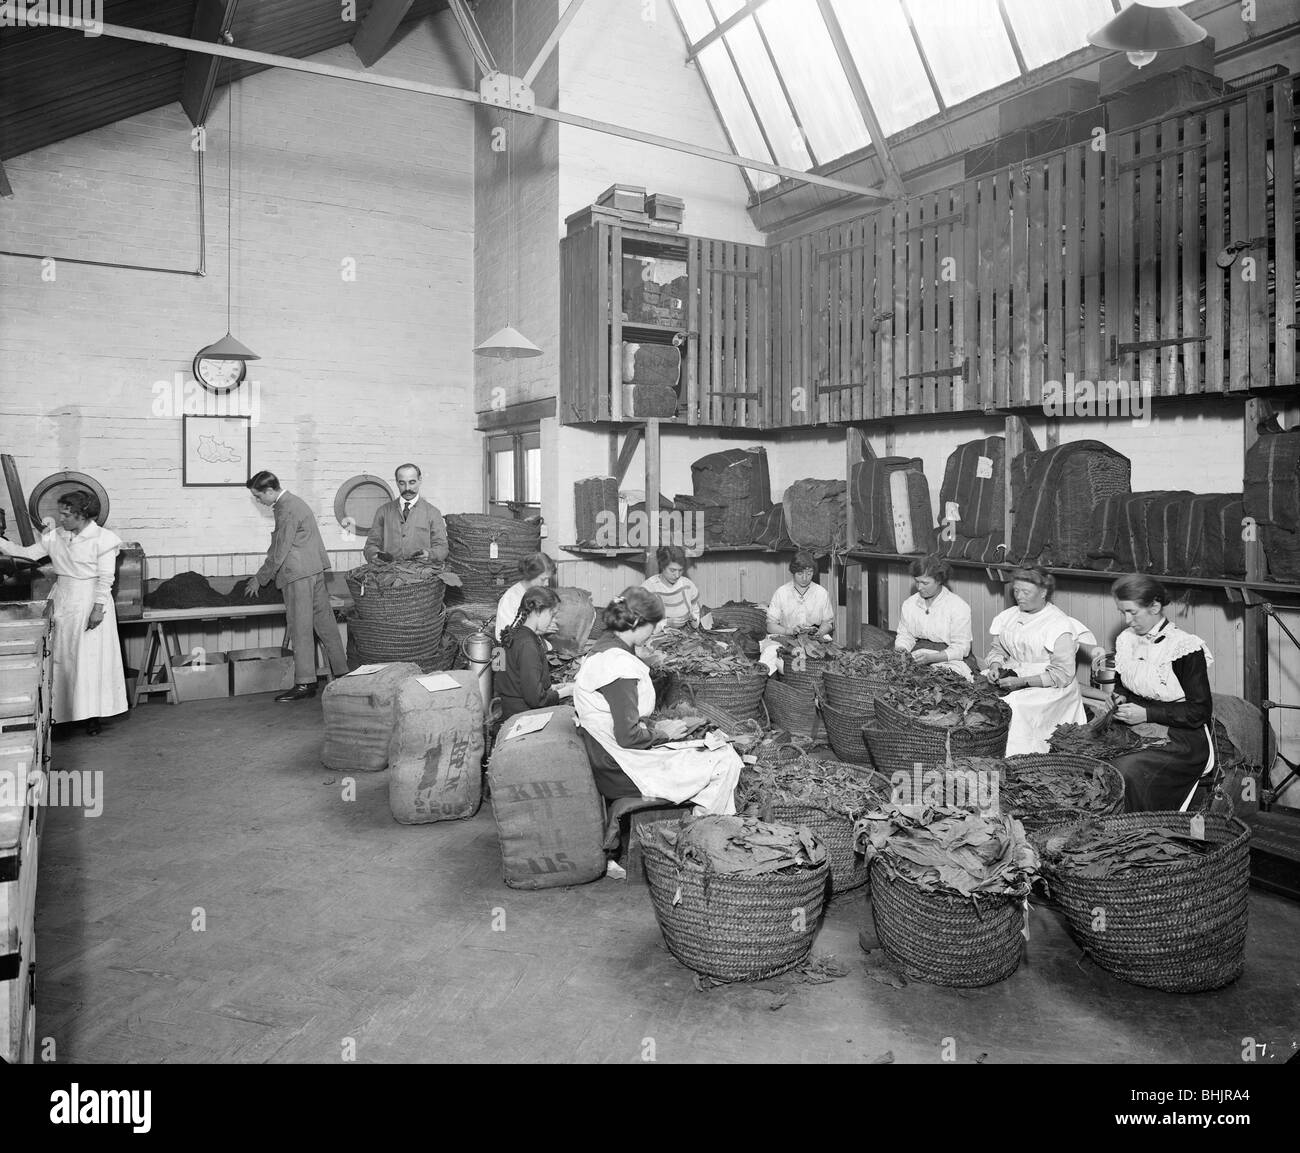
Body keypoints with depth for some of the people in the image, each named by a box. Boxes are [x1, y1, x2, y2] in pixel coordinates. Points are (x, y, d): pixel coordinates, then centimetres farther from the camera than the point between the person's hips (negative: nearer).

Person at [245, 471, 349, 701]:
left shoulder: (287, 511, -16)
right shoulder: (292, 502, 16)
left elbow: (279, 553, -16)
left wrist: (260, 579, -5)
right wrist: (262, 575, 22)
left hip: (298, 574, -10)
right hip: (314, 570, 10)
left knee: (300, 629, -5)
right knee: (324, 623, 11)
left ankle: (305, 683, -2)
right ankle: (342, 673, 16)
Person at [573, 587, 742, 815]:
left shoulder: (605, 648, 10)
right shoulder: (618, 663, -23)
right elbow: (627, 736, -24)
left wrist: (656, 726, 9)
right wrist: (663, 733, -8)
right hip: (622, 774, -11)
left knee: (725, 751, 13)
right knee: (726, 763, -7)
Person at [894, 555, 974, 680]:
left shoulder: (958, 607, -6)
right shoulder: (909, 604, 10)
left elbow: (960, 648, -9)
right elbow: (904, 636, 15)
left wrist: (932, 658, -23)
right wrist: (901, 650, -9)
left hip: (948, 661, -3)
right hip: (915, 657, 3)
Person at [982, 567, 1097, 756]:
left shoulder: (1060, 625, -9)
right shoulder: (1010, 616, 12)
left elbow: (1062, 675, -13)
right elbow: (997, 648, 20)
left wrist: (1023, 682, -20)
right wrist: (995, 666, -3)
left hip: (1047, 687, -6)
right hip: (1011, 676, 6)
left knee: (1015, 706, -32)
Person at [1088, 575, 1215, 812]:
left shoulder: (1185, 646, -11)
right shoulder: (1126, 640, 8)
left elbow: (1200, 711, -10)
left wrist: (1147, 713, -17)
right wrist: (1119, 698, 0)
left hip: (1180, 739, -6)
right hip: (1134, 731, 6)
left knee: (1127, 771, -31)